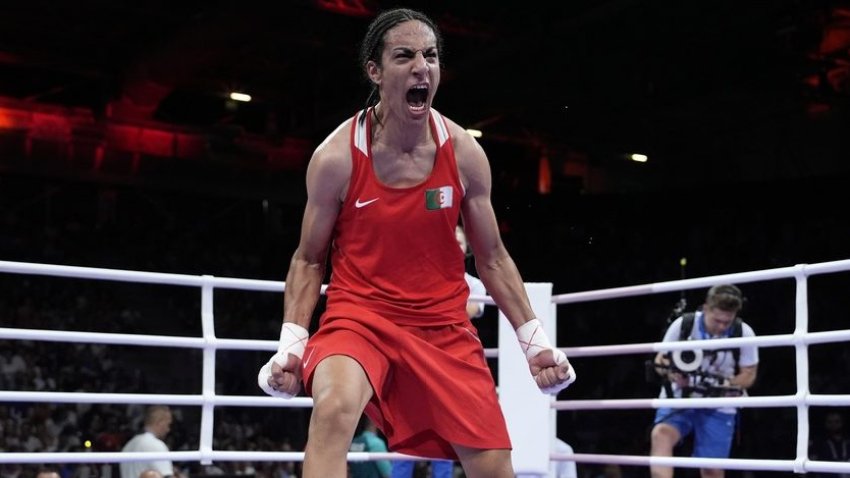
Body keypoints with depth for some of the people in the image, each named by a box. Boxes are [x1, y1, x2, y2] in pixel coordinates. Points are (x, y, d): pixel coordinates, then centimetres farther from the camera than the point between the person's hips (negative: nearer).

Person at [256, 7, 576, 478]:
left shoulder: (463, 153, -5)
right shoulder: (336, 156, -11)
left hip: (444, 325, 3)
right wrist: (291, 342, -9)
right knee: (334, 407, -35)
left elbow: (493, 259, 6)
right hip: (359, 315, -2)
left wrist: (535, 340, 3)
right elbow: (308, 260, 1)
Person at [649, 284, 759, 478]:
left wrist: (725, 385, -22)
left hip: (718, 408, 0)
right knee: (661, 434, -29)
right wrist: (672, 373, -24)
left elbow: (748, 375, -1)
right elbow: (660, 360, -1)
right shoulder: (683, 325, -11)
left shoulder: (744, 333, -11)